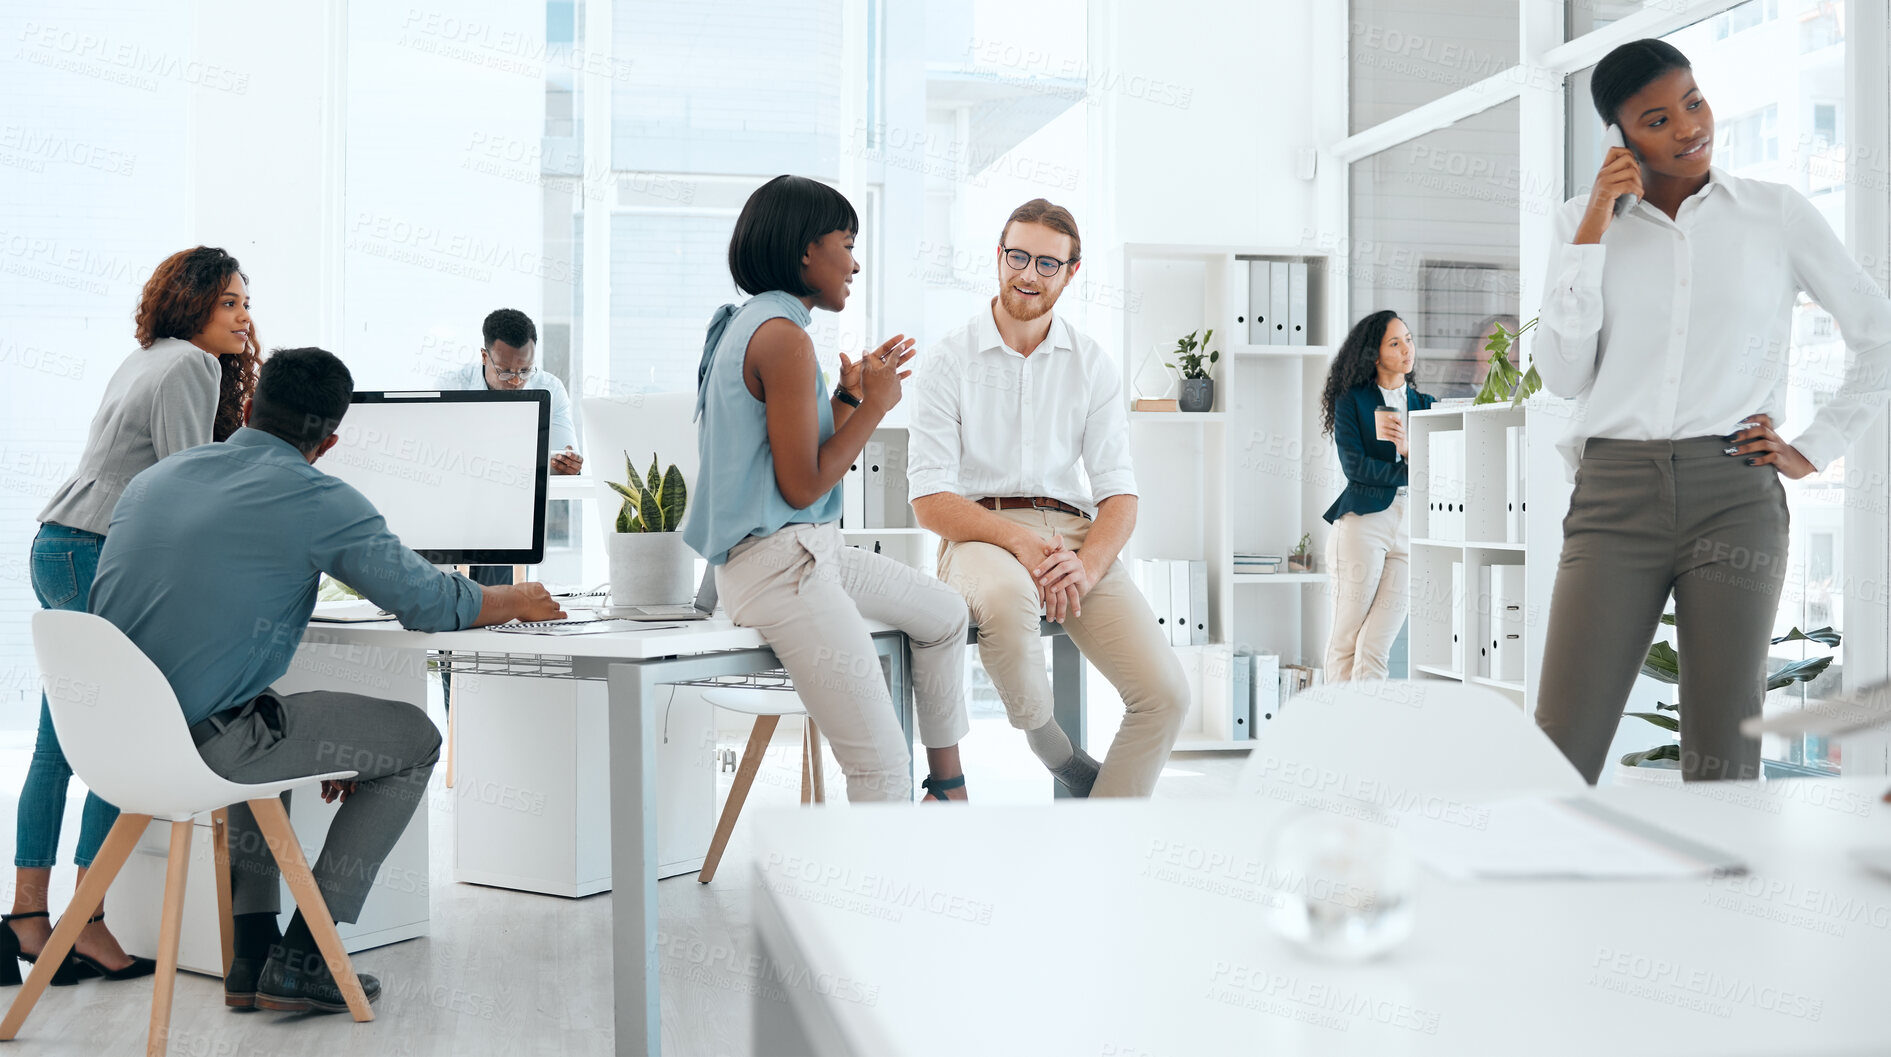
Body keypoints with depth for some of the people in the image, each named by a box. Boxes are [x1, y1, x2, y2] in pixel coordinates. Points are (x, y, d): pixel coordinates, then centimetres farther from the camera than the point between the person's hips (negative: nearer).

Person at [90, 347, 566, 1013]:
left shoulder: (152, 478, 14)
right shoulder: (317, 500, -8)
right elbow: (428, 603, -5)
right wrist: (517, 601, 15)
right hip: (200, 746, -8)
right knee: (414, 740, 10)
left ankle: (252, 954, 29)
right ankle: (300, 964, 11)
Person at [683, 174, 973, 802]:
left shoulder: (750, 323, 15)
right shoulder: (783, 336, -17)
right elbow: (802, 486, -18)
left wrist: (851, 396, 13)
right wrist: (876, 405, -9)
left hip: (810, 549, 11)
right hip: (779, 563, -11)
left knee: (945, 614, 26)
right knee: (883, 768, -13)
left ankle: (949, 785, 33)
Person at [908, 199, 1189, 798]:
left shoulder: (1092, 366, 11)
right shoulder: (950, 360, 2)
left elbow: (1119, 492, 5)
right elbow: (930, 500, -5)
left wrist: (1088, 566, -17)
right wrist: (1020, 540, -21)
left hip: (1074, 533, 3)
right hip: (979, 531, -3)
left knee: (1165, 693, -17)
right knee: (1007, 594, -41)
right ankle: (1048, 745, -13)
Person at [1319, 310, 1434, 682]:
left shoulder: (1424, 405, 18)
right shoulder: (1351, 400, 7)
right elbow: (1354, 465, -5)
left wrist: (1409, 451, -10)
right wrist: (1411, 473, -5)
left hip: (1412, 527, 3)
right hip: (1364, 522, -3)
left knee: (1375, 647, -4)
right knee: (1346, 640, -2)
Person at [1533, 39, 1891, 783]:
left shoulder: (1777, 213, 9)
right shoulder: (1585, 222, 12)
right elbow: (1562, 376, 2)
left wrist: (1814, 449, 7)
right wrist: (1594, 232, -2)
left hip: (1734, 495, 0)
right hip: (1615, 496, 1)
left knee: (1723, 762, 0)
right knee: (1560, 756, -8)